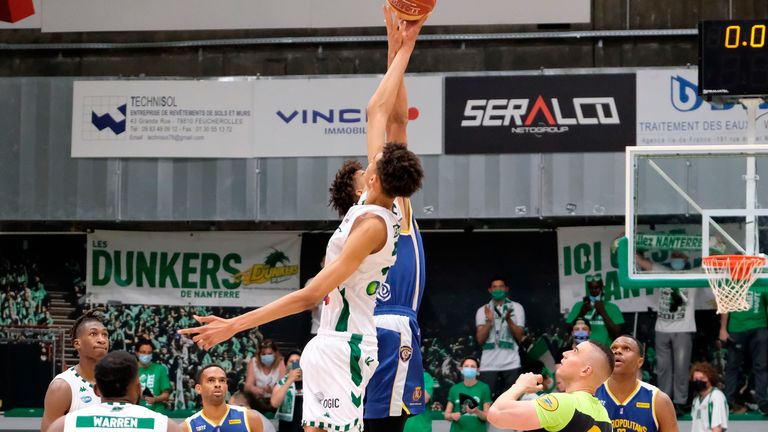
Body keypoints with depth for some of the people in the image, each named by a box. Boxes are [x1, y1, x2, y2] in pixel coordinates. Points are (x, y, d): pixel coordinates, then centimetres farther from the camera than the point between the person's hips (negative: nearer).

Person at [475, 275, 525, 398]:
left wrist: (509, 320, -15)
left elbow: (520, 337, 1)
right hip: (489, 364, 1)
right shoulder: (482, 311, 10)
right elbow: (480, 340, 2)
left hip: (511, 363, -1)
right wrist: (489, 321, -13)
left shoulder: (516, 308, 8)